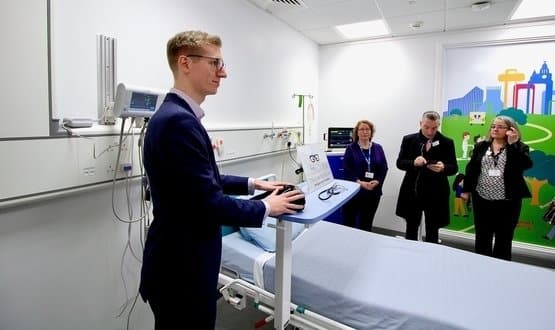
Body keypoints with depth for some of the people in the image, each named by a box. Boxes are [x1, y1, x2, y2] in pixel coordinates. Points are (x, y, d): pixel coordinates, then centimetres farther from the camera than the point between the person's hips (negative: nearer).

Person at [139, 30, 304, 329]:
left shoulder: (177, 115, 9)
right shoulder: (178, 120, -25)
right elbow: (208, 203, -26)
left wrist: (252, 184, 10)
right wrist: (265, 208, -12)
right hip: (181, 270, -10)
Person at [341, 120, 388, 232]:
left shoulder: (378, 148, 8)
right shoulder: (350, 148, -1)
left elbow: (384, 168, 4)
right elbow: (347, 170, -8)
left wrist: (376, 182, -12)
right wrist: (360, 182, -19)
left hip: (373, 191, 3)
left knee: (367, 223, 13)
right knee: (349, 221, 1)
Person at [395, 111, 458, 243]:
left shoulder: (447, 142, -2)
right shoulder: (409, 139, 1)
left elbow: (454, 168, -1)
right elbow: (399, 162, -1)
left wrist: (443, 168, -24)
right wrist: (413, 163, -21)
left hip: (435, 194, -1)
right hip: (412, 192, 1)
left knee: (432, 232, 9)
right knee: (411, 229, 15)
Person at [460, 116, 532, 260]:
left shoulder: (519, 148, -1)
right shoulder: (481, 146, 6)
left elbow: (526, 164, -20)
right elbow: (471, 168, 7)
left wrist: (513, 144, -22)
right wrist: (466, 189, 5)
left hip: (507, 201, -2)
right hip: (482, 199, 3)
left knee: (503, 240, 8)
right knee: (482, 237, 13)